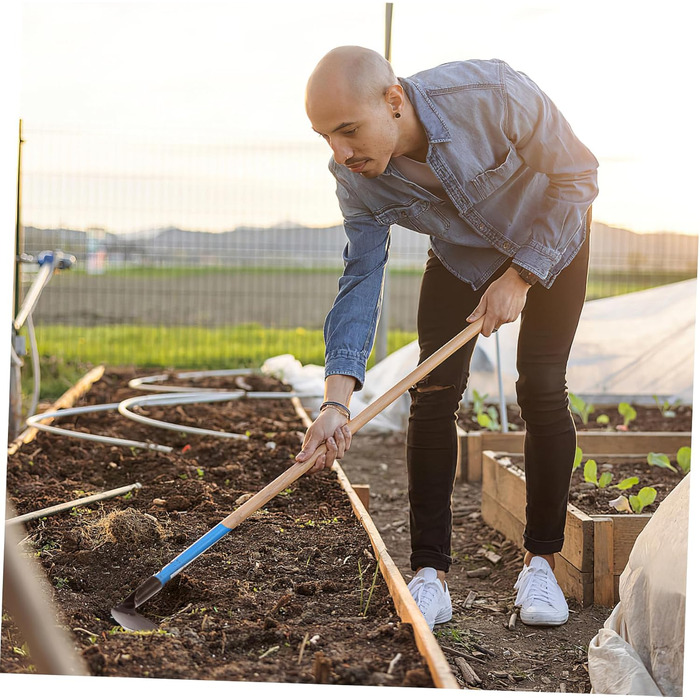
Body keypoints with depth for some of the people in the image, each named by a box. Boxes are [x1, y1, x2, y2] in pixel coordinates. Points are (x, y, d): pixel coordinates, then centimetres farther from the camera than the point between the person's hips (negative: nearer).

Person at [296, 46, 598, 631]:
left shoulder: (490, 95, -39)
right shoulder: (356, 178, -25)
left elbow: (578, 174, -25)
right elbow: (361, 279, -20)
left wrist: (519, 276, -25)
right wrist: (337, 399, -31)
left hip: (551, 238, -3)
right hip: (459, 256, 3)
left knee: (542, 391, -11)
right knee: (433, 394, -10)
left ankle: (541, 560, 3)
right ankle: (430, 573, -4)